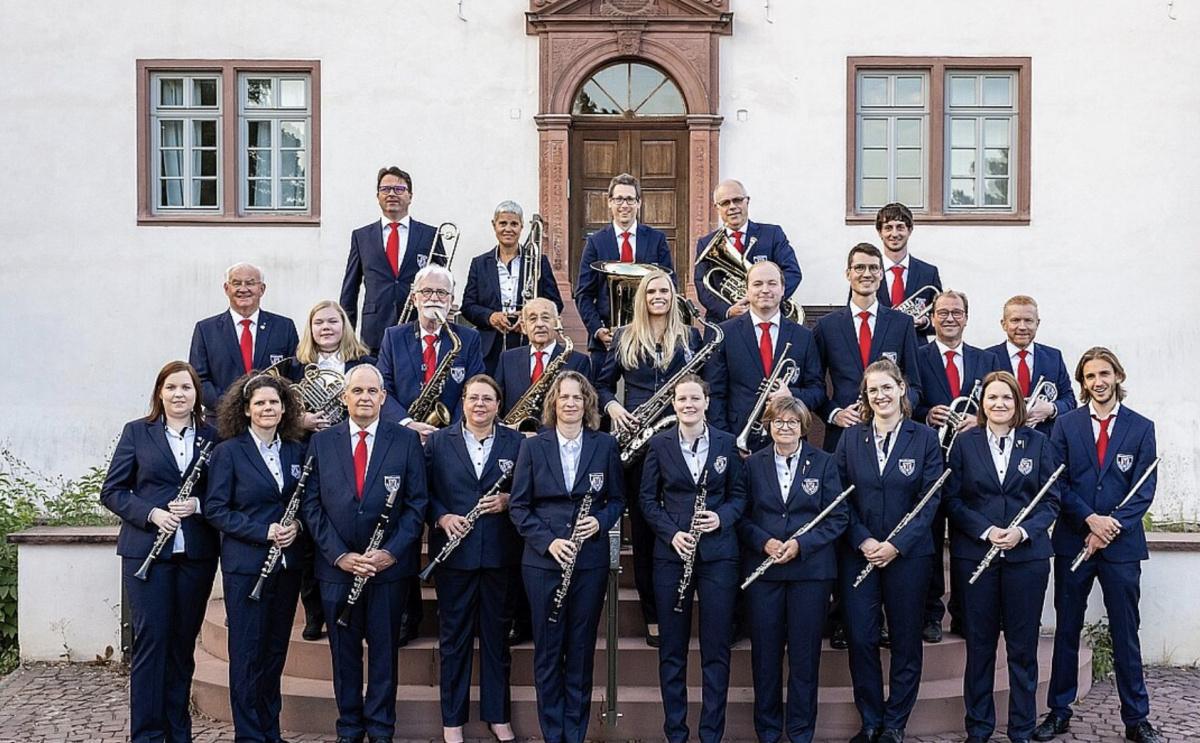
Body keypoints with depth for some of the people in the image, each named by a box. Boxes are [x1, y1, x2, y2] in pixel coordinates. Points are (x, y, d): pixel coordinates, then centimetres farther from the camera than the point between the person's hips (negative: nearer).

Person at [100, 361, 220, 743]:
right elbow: (111, 491, 2)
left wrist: (197, 504, -12)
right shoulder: (136, 432, 4)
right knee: (151, 639, -2)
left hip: (196, 552, 2)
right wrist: (151, 513, -12)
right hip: (147, 550, -1)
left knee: (184, 641, 8)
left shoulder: (212, 436, 7)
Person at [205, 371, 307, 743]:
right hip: (246, 563, -4)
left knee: (276, 649, 12)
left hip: (287, 563, 4)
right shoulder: (228, 451, -4)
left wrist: (296, 525, -7)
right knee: (247, 652, 1)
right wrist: (262, 531, -17)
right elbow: (215, 509, -9)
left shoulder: (296, 450, 8)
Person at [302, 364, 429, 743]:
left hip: (390, 565, -1)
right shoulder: (321, 441, 5)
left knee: (384, 649, 8)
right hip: (336, 565, 1)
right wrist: (338, 554, -9)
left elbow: (417, 503, -1)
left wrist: (392, 551, -12)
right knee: (344, 650, 10)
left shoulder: (406, 440, 1)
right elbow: (312, 503, 1)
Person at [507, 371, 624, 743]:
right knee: (547, 650, 6)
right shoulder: (533, 447, 1)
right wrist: (548, 541, -13)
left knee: (581, 649, 7)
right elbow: (518, 506, 0)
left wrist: (600, 521, -11)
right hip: (543, 560, 0)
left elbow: (617, 499, 9)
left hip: (591, 559, 0)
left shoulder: (605, 445, 3)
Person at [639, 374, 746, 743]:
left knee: (716, 648, 4)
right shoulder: (659, 444, 2)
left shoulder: (727, 443, 3)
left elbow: (739, 494, 7)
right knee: (672, 648, 7)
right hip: (671, 554, 0)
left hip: (718, 554, 0)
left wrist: (722, 517, -13)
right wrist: (671, 533, -11)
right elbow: (648, 498, 4)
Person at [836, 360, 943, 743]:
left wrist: (896, 544, -14)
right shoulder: (850, 438, 4)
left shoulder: (925, 437, -1)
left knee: (906, 640, 7)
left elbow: (931, 498, -6)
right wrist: (863, 540, -11)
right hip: (858, 552, 1)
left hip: (908, 553, -1)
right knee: (860, 639, 3)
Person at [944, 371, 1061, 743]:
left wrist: (1023, 531, -14)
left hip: (1027, 554, 0)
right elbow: (952, 499, 0)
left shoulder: (1038, 443, 4)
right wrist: (986, 531, -14)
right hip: (975, 554, 0)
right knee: (979, 643, 7)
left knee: (1023, 645, 6)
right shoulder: (964, 443, 2)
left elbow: (1051, 499, 2)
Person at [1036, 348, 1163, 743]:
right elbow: (1057, 482, -2)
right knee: (1067, 630, 9)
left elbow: (1145, 489, -3)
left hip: (1122, 544, -1)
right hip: (1072, 542, 1)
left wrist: (1111, 527, -13)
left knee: (1126, 634, 6)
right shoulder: (1066, 424, 3)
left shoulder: (1141, 427, 2)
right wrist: (1090, 518, -15)